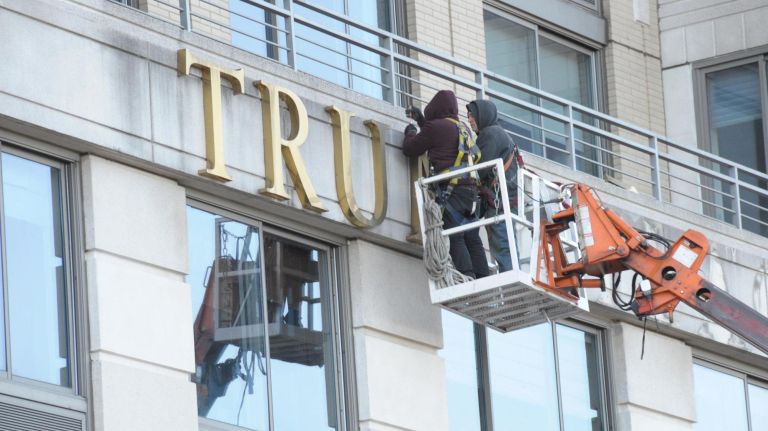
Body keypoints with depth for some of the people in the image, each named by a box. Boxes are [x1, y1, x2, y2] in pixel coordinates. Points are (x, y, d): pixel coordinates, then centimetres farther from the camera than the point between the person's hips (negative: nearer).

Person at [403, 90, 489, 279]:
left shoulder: (435, 127, -2)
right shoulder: (462, 128, 20)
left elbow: (410, 149, 8)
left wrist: (411, 132, 28)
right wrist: (421, 121, 46)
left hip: (450, 189, -7)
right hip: (470, 188, 7)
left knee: (454, 238, -12)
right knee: (472, 239, 4)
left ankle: (468, 278, -23)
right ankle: (483, 280, -4)